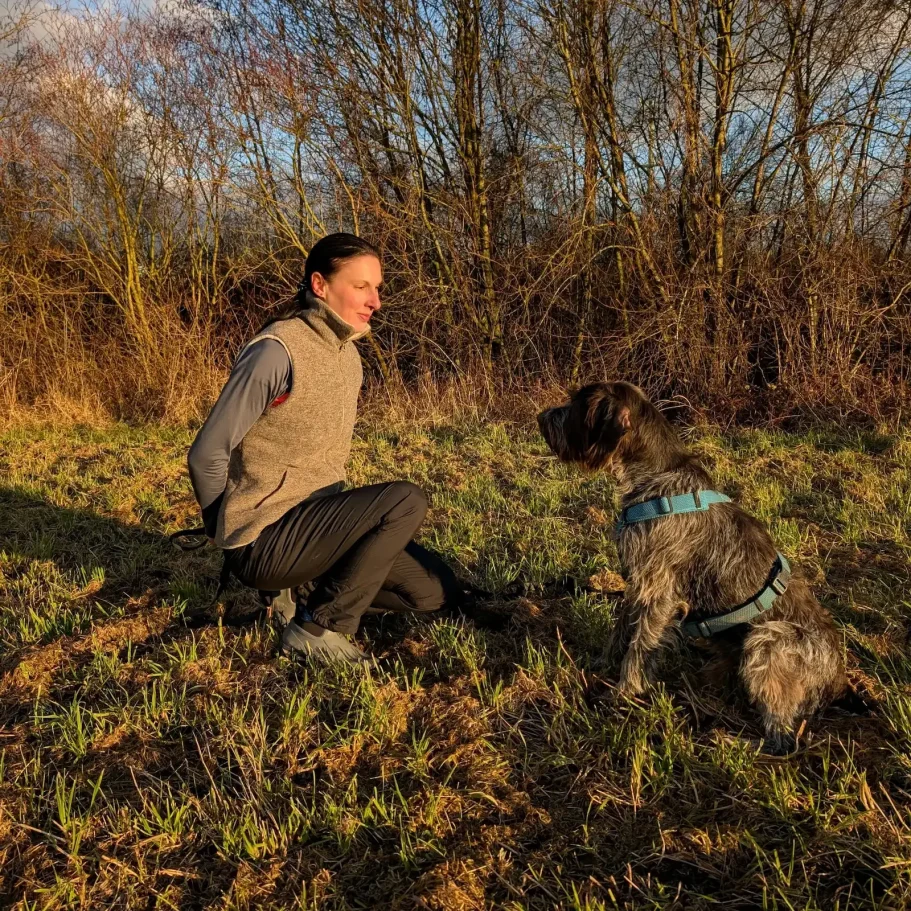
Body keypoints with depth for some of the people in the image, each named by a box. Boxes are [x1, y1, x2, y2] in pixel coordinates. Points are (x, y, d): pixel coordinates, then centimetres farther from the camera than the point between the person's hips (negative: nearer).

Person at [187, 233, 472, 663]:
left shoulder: (348, 354, 8)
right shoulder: (277, 351, -19)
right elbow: (207, 455, -16)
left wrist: (333, 519, 15)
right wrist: (233, 536, -3)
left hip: (313, 519, 8)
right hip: (263, 539, -8)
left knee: (435, 590, 3)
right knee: (405, 501, -24)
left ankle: (304, 589, 10)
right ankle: (319, 628, -11)